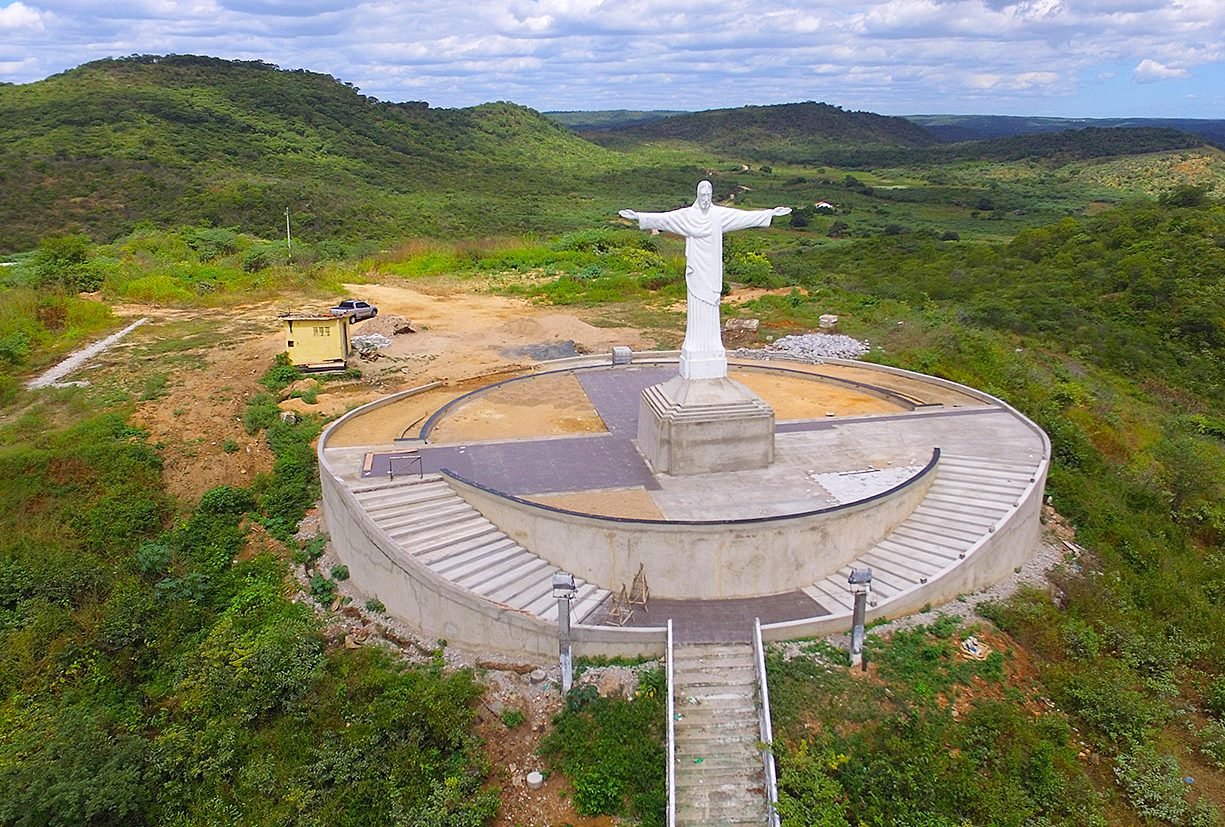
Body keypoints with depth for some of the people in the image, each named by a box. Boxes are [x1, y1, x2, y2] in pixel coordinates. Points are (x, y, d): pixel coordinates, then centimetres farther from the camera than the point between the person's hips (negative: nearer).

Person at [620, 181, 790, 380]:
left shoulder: (720, 214, 4)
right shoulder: (687, 215, -2)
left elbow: (745, 216, 5)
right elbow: (663, 218, -10)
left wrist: (771, 213, 4)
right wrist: (639, 216, -20)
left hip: (712, 268, 2)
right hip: (696, 268, -2)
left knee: (711, 306, 7)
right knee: (696, 306, 1)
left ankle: (712, 344, 13)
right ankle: (695, 345, 7)